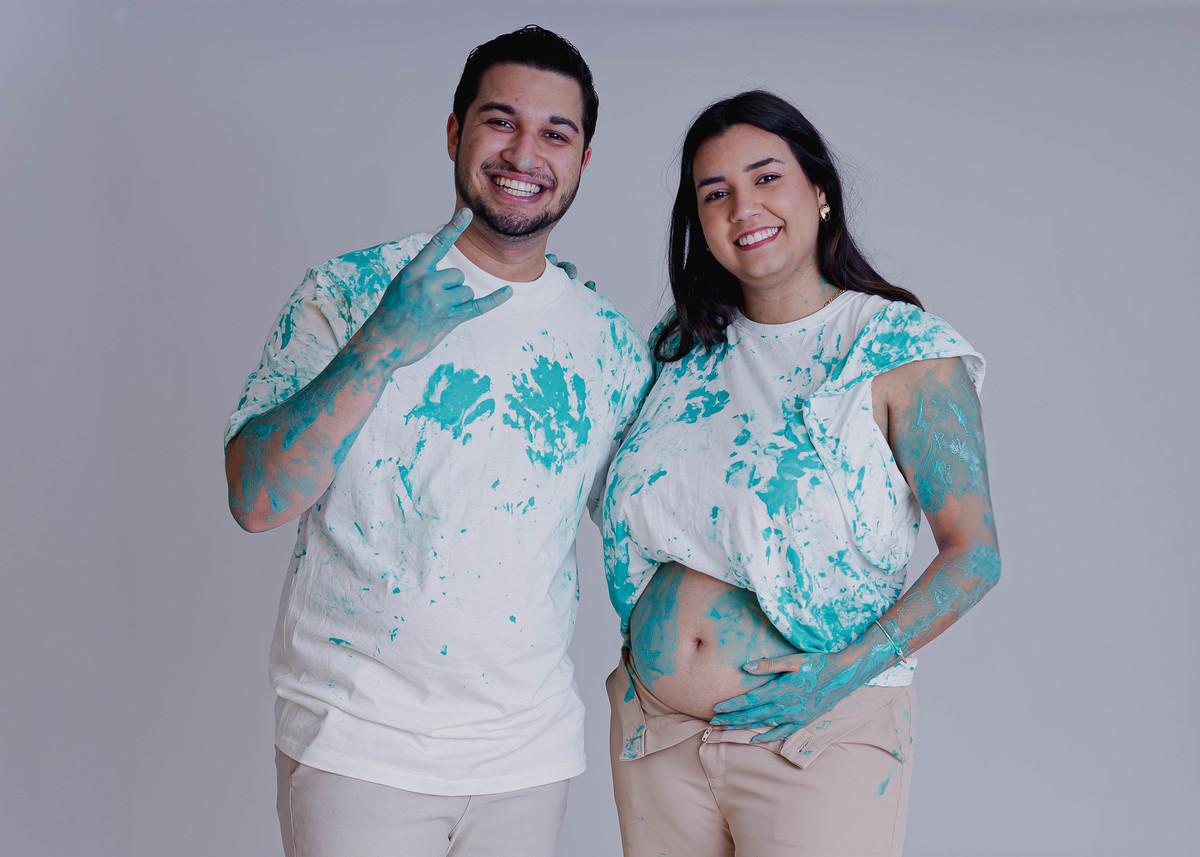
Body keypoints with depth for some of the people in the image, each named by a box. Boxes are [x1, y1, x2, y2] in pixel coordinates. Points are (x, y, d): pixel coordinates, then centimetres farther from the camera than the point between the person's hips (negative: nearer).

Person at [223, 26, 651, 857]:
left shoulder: (612, 342, 5)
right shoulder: (351, 290, -5)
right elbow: (256, 500, -13)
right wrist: (380, 348, -23)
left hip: (532, 753, 4)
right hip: (359, 744, -3)